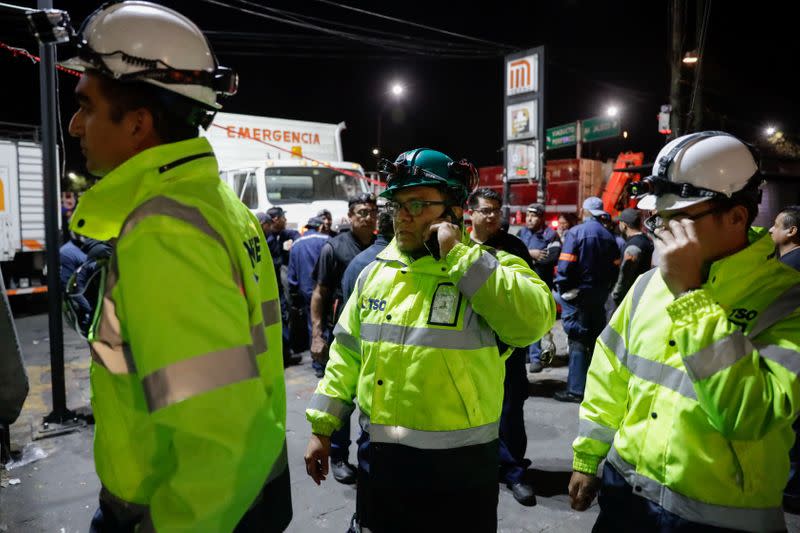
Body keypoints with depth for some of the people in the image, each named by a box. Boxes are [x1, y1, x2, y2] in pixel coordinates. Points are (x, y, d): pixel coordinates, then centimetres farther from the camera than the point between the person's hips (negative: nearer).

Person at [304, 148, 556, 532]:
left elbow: (533, 319, -28)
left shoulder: (489, 270, -8)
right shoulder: (375, 273, 6)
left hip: (458, 466, -4)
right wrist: (321, 427, 11)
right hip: (378, 457, 5)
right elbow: (347, 355, 11)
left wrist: (459, 255, -23)